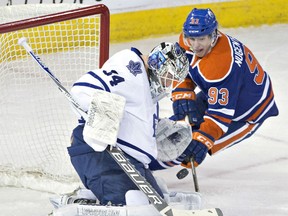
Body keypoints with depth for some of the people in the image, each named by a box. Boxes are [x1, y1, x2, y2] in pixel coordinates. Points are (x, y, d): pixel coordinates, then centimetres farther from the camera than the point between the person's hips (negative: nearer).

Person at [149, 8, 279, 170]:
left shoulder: (221, 66, -41)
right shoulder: (188, 41, -17)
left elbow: (221, 113, -37)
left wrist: (203, 140, -42)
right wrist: (182, 95, -12)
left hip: (248, 114, -8)